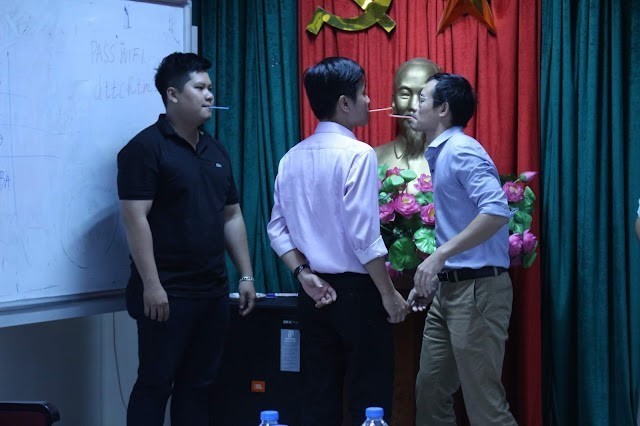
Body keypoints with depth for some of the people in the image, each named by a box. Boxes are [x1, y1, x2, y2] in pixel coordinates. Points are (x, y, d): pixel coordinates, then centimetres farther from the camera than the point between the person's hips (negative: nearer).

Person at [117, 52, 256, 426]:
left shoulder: (216, 152, 14)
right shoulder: (146, 148, -9)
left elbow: (232, 217, 18)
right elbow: (135, 218, -15)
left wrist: (246, 275, 12)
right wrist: (151, 284, -20)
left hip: (213, 292, 7)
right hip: (167, 293, -7)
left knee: (198, 384, 10)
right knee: (155, 384, -2)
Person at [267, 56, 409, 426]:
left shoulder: (293, 158, 7)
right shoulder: (358, 154, -14)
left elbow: (278, 228, 5)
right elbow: (364, 236, -18)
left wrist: (304, 274, 3)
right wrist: (389, 294, -11)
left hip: (316, 292, 7)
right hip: (357, 289, -7)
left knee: (319, 395, 9)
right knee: (370, 396, 1)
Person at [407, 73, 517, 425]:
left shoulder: (461, 150, -14)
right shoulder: (439, 154, 15)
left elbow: (497, 211, -27)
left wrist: (439, 255, -27)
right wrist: (430, 279, 19)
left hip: (477, 289, -10)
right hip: (449, 289, 10)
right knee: (430, 391, 14)